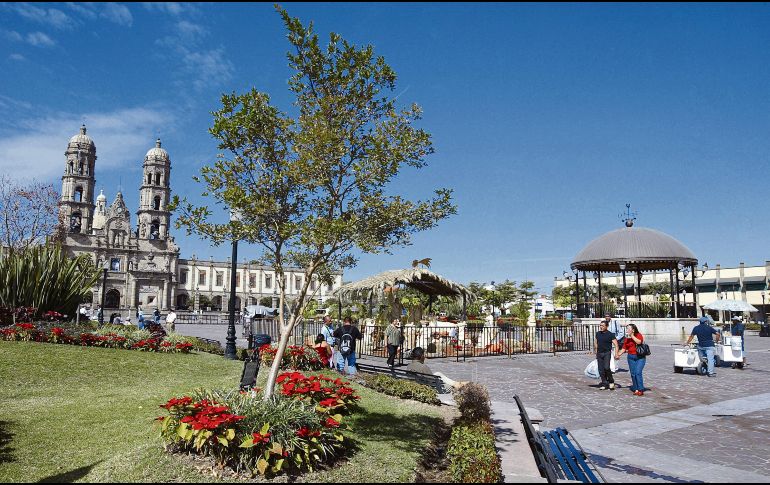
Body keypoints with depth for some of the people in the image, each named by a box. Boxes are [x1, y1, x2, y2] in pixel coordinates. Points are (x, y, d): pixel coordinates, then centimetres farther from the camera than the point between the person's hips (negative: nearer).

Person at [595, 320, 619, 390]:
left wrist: (616, 354, -17)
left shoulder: (610, 334, -6)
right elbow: (595, 342, 25)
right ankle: (604, 383, 13)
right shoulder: (598, 333, 9)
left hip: (607, 353, -5)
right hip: (599, 353, 5)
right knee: (601, 369, 4)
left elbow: (616, 345, -7)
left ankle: (611, 380, 3)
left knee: (606, 367, -19)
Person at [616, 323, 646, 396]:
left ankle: (641, 390, -10)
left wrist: (631, 335, -17)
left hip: (640, 357, -5)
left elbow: (639, 342, -23)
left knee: (638, 373, -15)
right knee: (633, 373, 2)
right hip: (631, 358, 5)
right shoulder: (626, 339, 9)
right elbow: (624, 348, 9)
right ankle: (636, 389, 9)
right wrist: (618, 354, -2)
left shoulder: (639, 335, -2)